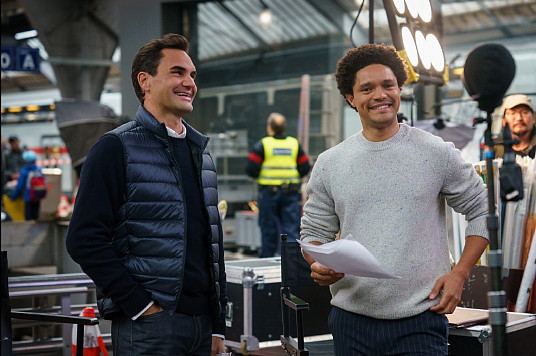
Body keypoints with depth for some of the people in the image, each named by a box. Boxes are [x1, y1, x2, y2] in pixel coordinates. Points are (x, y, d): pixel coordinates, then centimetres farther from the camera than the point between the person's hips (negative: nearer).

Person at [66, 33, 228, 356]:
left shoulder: (201, 152, 15)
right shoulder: (117, 148, -5)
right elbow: (85, 240, -13)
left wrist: (219, 327, 13)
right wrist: (140, 304, -16)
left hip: (202, 321, 6)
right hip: (148, 325, -6)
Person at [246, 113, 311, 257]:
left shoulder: (262, 145, -4)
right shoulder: (295, 144, 5)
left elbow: (251, 169, -8)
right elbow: (305, 168, 5)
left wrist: (260, 176, 12)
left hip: (269, 191, -2)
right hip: (291, 191, 2)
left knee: (269, 229, 8)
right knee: (291, 228, 1)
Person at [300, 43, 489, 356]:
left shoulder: (437, 154, 0)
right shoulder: (329, 163, 7)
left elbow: (482, 212, 7)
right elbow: (314, 232, 12)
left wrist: (459, 274, -3)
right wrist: (319, 265, -10)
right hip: (351, 319, 3)